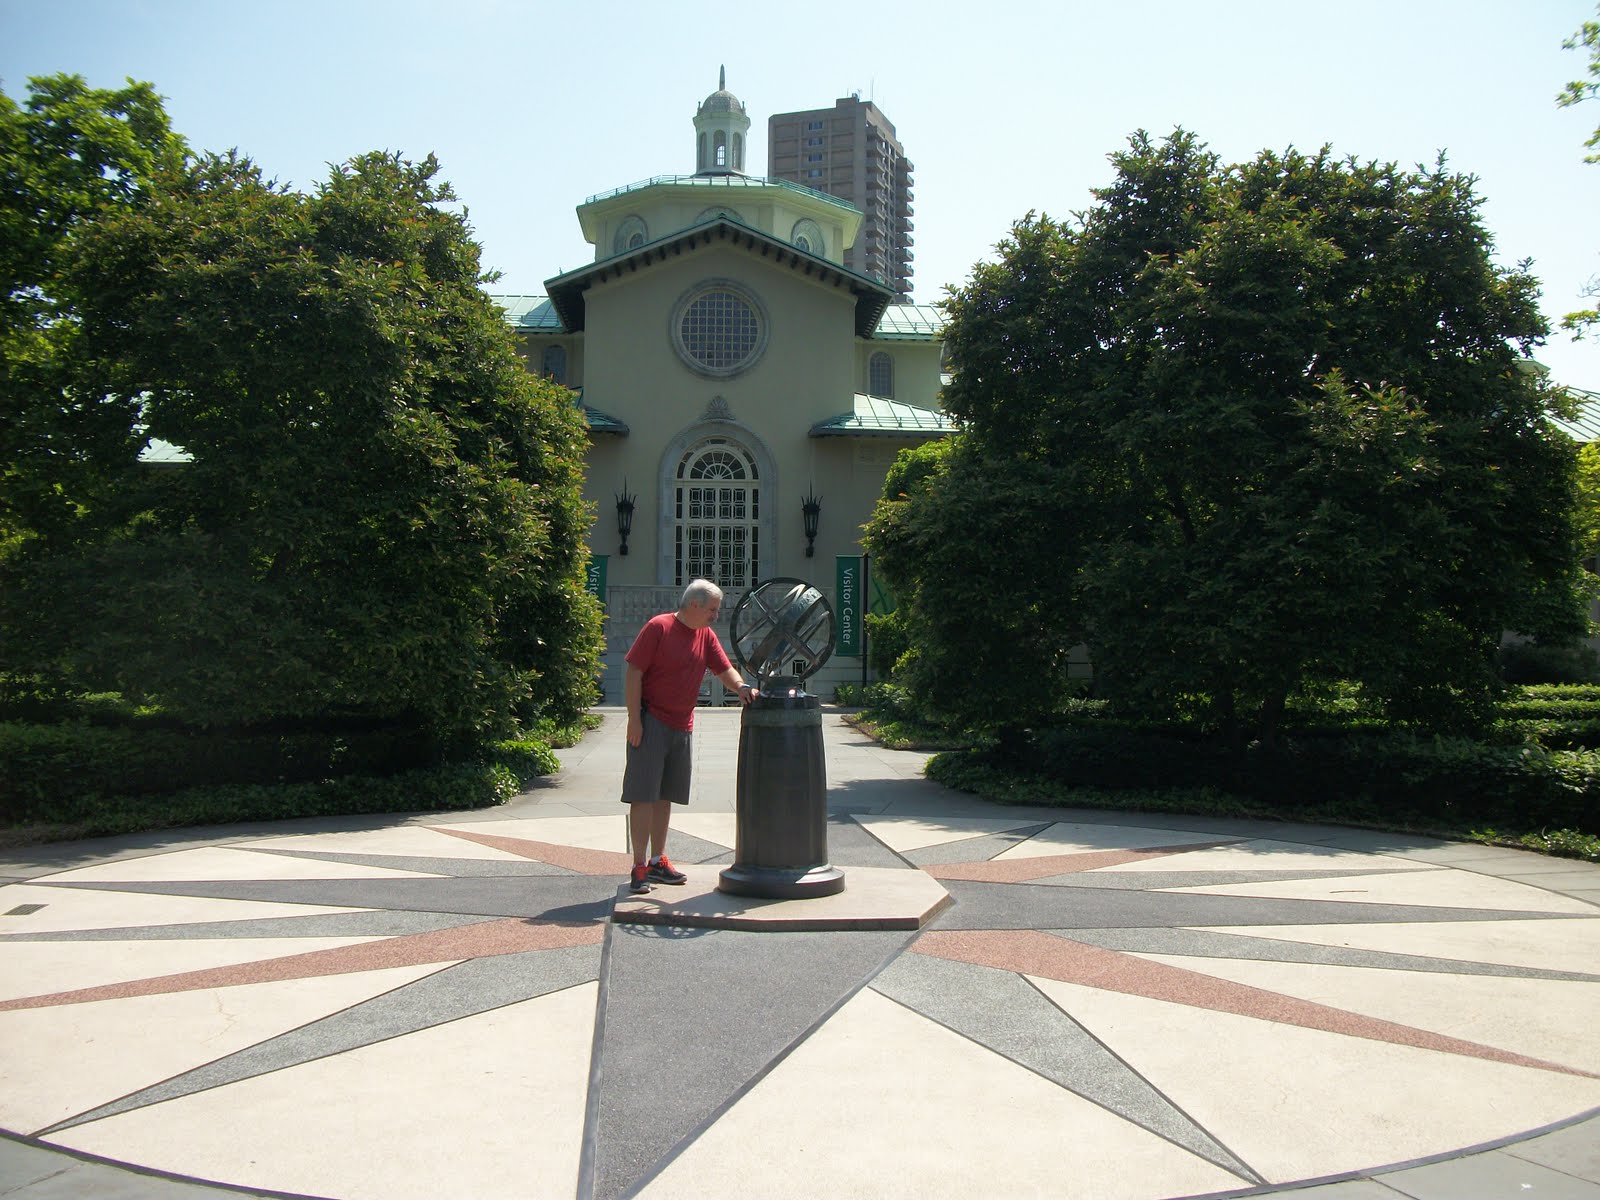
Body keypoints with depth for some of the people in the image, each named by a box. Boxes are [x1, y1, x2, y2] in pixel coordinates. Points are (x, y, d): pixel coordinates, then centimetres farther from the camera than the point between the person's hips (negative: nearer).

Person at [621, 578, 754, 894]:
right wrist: (634, 719, -16)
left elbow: (724, 668, 7)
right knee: (644, 795, -5)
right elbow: (634, 672, -12)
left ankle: (658, 861, 22)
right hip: (651, 723, -7)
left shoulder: (706, 635, 9)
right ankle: (639, 867, -1)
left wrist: (741, 686, -16)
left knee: (665, 796, 13)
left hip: (682, 726, 7)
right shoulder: (659, 627, -11)